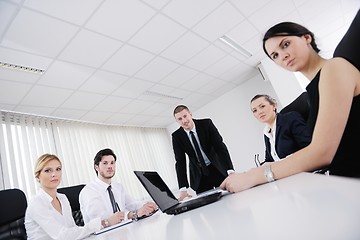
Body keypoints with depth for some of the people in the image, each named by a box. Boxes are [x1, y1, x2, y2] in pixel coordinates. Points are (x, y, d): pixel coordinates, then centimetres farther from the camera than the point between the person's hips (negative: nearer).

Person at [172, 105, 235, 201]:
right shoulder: (176, 136, -10)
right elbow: (180, 162, -12)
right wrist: (183, 189, -22)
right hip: (199, 175, 1)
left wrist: (230, 171, -30)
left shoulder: (206, 123, -14)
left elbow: (220, 146, -18)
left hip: (217, 169, 0)